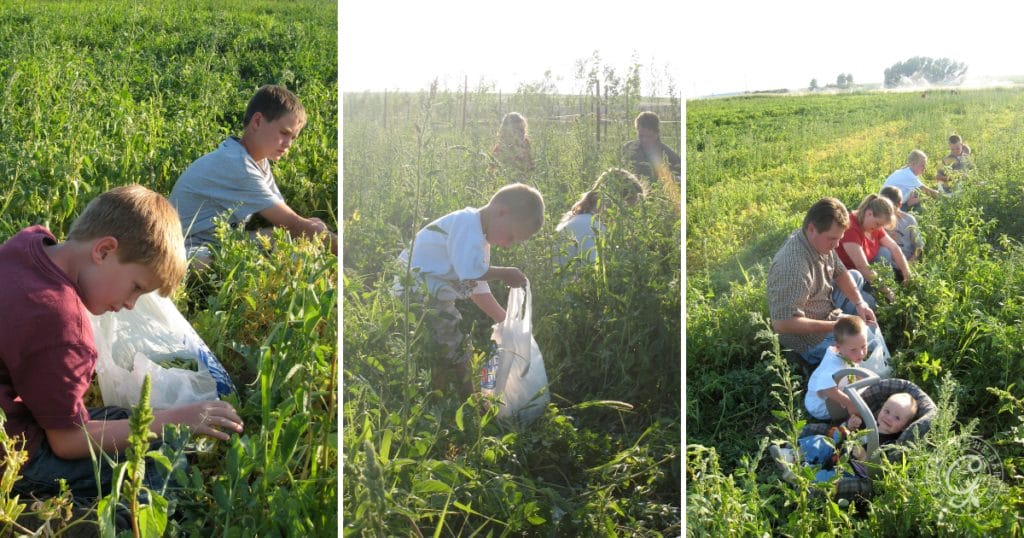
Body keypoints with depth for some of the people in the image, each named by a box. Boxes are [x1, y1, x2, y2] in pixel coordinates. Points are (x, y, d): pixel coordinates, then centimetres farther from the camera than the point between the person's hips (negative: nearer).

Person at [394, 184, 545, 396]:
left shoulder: (480, 237, 15)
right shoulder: (466, 224, -19)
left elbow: (479, 290, 21)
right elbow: (471, 272, -32)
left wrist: (506, 321, 17)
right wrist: (505, 274, -16)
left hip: (437, 301, 11)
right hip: (418, 298, -11)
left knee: (461, 353, 17)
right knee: (453, 357, -10)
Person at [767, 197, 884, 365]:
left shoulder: (821, 241, -11)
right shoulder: (793, 266, -38)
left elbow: (840, 272, 8)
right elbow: (782, 324, -40)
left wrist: (860, 303, -8)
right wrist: (835, 326, -34)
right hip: (811, 335, -9)